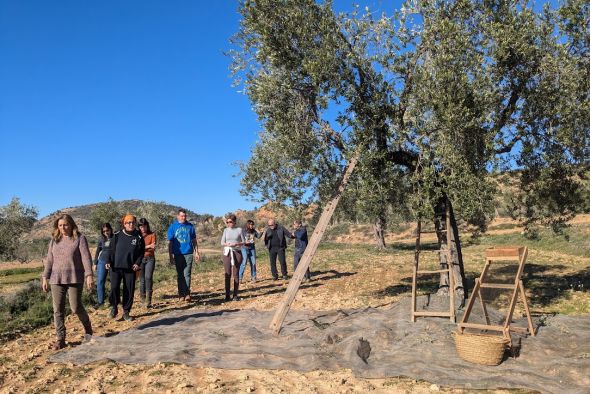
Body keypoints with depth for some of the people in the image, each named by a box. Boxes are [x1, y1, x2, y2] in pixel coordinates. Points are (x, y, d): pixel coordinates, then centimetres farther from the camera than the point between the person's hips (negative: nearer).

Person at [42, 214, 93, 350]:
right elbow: (49, 260, 12)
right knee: (58, 310, 4)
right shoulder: (54, 240, 10)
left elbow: (86, 257, -10)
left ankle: (88, 331, 21)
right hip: (56, 279, 4)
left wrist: (89, 275, -18)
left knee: (76, 307, -4)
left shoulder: (79, 238, -3)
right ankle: (60, 339, 13)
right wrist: (45, 278, 8)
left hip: (74, 278, -4)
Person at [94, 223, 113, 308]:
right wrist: (95, 263, 12)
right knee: (100, 281, 0)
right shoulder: (101, 239, 5)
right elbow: (98, 251, 14)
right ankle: (100, 301, 9)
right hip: (102, 261, 3)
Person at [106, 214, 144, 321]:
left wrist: (138, 263, -6)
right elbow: (111, 250, 6)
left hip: (130, 268, 1)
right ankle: (114, 307, 13)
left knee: (129, 290, 3)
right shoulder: (117, 236, 2)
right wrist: (109, 262, -4)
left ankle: (126, 312, 17)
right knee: (114, 287, -11)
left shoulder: (138, 238, 2)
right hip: (116, 267, -1)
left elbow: (142, 252, 7)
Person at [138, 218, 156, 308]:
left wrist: (143, 248, -26)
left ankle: (148, 300, -14)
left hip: (150, 259, -1)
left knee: (148, 277, -15)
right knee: (142, 279, 3)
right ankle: (143, 299, 16)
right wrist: (148, 246, -22)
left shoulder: (152, 234, 2)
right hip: (140, 259, 1)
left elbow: (153, 248, -6)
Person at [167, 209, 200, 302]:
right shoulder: (173, 227, 3)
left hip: (188, 253, 0)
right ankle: (181, 294, 16)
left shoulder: (190, 226, 7)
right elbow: (170, 243, 2)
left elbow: (194, 240, 14)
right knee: (180, 275, 8)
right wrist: (171, 256, -2)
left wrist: (196, 252, 10)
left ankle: (187, 294, -8)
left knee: (187, 274, -7)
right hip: (178, 254, 0)